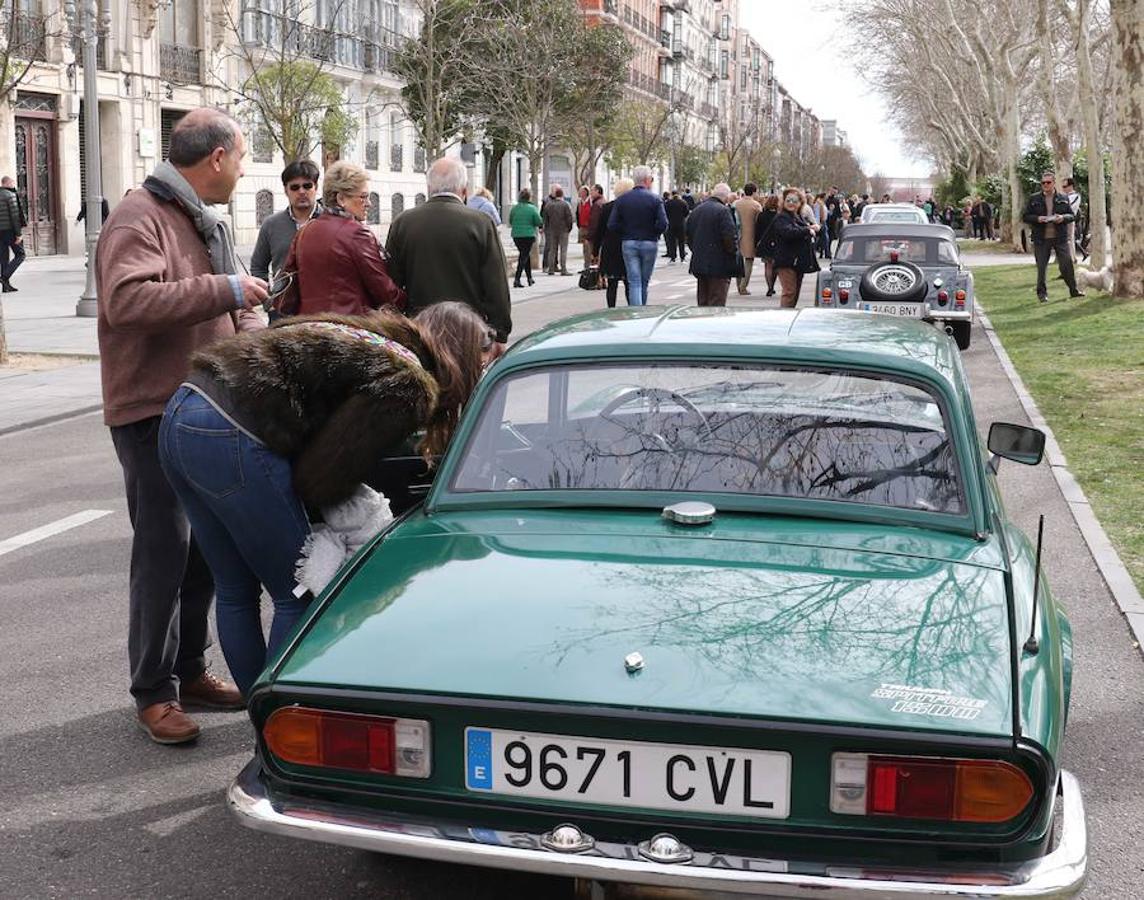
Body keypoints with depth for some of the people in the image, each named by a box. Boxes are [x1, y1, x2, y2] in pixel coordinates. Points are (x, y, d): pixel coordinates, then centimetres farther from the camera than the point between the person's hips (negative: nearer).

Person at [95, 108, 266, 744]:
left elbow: (237, 308, 21)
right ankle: (154, 692, 6)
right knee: (164, 554, -5)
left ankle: (190, 669, 27)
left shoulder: (210, 224, 16)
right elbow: (127, 299, -29)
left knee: (207, 550, 14)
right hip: (154, 415, -9)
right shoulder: (140, 219, -13)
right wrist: (223, 290, -26)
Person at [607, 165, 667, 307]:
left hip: (628, 243, 1)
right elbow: (663, 224, -15)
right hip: (649, 243, -1)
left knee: (634, 282, -1)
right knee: (644, 282, 13)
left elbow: (612, 224, -6)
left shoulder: (622, 199, 0)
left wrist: (626, 231, 10)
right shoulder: (655, 199, -6)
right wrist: (653, 233, 5)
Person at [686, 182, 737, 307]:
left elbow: (689, 235, 16)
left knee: (702, 303, 15)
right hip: (719, 264, -7)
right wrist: (734, 250, -3)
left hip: (698, 263, 7)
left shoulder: (696, 210, 11)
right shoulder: (723, 211, -13)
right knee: (717, 302, -5)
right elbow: (729, 237, -19)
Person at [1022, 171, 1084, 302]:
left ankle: (1073, 289, 11)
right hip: (1041, 238, -1)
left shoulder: (1063, 198, 7)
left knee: (1067, 263, -1)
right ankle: (1042, 293, 14)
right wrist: (1037, 219, -15)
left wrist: (1063, 217, -12)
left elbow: (1071, 215, 10)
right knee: (1041, 267, 3)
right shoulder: (1034, 199, 4)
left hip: (1060, 237, 1)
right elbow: (1026, 217, 4)